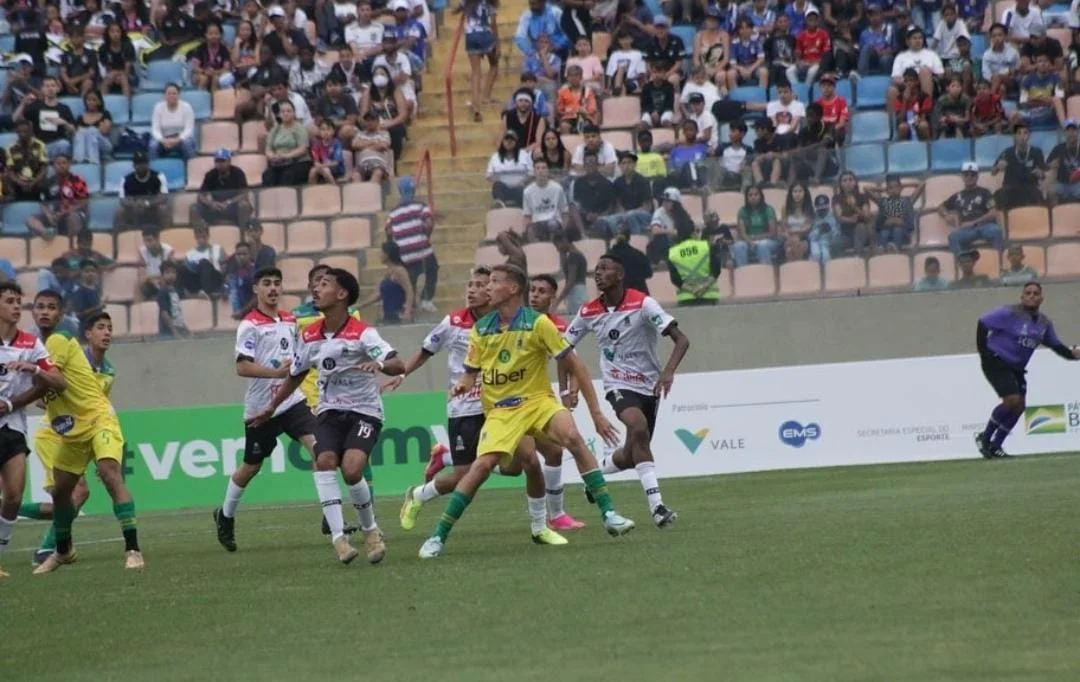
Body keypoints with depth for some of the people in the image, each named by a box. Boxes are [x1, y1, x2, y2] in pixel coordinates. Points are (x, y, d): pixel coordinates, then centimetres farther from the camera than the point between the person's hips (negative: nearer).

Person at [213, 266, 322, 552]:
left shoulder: (290, 321, 8)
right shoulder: (250, 325, -11)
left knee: (318, 447, -17)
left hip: (292, 400, 4)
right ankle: (225, 516, 34)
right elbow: (242, 367, -21)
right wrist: (276, 372, -29)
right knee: (251, 466, 10)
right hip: (261, 407, -4)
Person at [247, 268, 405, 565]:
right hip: (329, 411, 4)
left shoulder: (362, 333, -13)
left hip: (364, 410, -4)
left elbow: (398, 365, -24)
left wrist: (379, 365, -45)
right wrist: (271, 408, 28)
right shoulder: (309, 337, 4)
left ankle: (370, 530, 3)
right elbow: (295, 376, 21)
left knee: (351, 469, -24)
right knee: (324, 461, -24)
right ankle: (338, 537, -27)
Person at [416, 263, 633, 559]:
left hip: (537, 400, -2)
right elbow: (471, 373, 13)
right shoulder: (480, 330, 1)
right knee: (482, 465, -19)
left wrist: (596, 413, -8)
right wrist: (462, 385, -13)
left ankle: (609, 515, -25)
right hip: (500, 410, 2)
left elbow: (575, 367, -6)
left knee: (572, 437, -29)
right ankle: (438, 537, -12)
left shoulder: (537, 323, -10)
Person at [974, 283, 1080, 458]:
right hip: (996, 363, -8)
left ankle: (995, 446, 16)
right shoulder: (1009, 314, -17)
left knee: (1020, 405, 3)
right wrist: (984, 353, -14)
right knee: (1012, 400, -20)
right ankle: (984, 437, -3)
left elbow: (1056, 345, 15)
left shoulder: (1044, 323, 5)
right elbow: (982, 324, -14)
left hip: (1016, 368, 8)